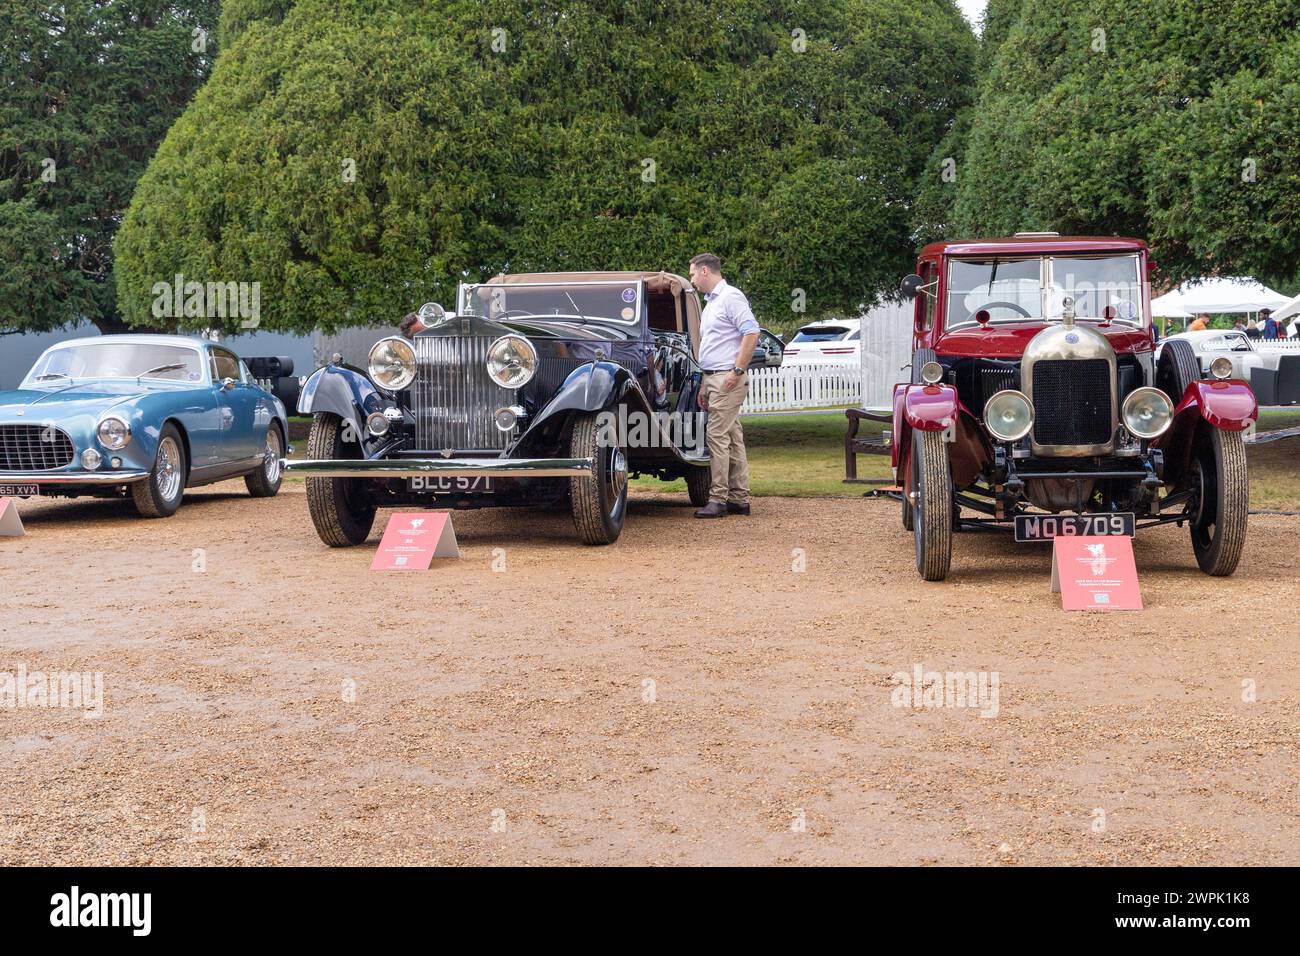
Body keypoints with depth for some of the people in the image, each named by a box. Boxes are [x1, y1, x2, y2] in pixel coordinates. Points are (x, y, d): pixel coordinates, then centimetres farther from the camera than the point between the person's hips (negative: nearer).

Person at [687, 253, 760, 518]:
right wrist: (704, 385, 21)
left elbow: (752, 333, -19)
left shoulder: (731, 297, -8)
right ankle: (739, 499, 12)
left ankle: (718, 499, -9)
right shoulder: (711, 302, 22)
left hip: (727, 379, -10)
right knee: (732, 438, 9)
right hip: (714, 377, 10)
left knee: (718, 435, -11)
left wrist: (737, 371, -21)